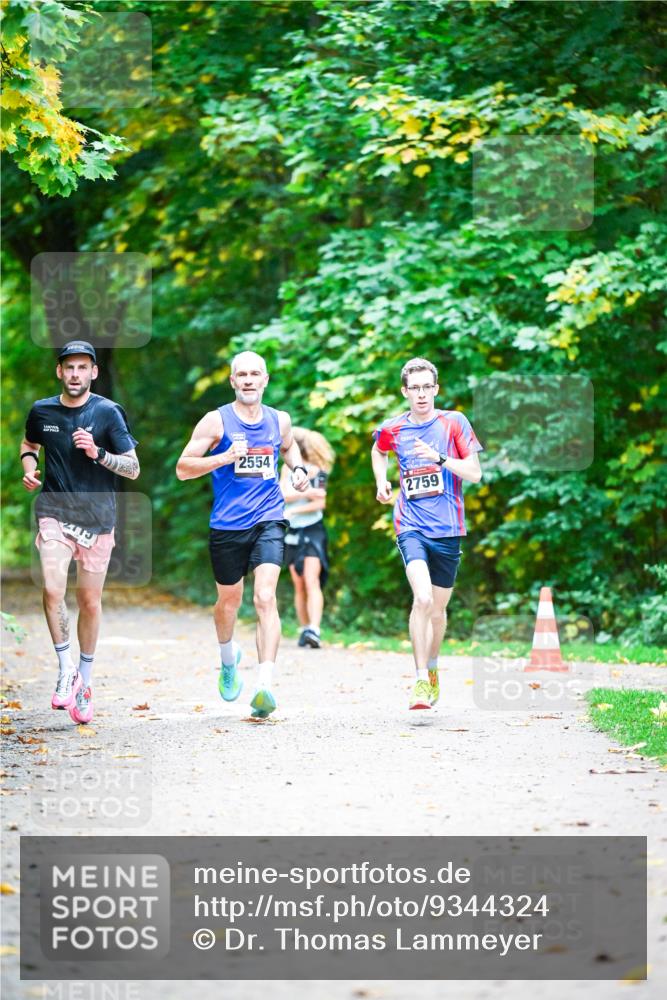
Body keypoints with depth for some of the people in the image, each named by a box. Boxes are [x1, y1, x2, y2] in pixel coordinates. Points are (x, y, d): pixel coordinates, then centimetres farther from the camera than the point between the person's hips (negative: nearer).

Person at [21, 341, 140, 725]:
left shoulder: (108, 412, -6)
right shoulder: (42, 411, 3)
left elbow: (133, 468, -6)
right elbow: (29, 444, 25)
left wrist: (98, 453, -22)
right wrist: (29, 469, 4)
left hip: (97, 516, -1)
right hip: (54, 511, 1)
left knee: (90, 601, 6)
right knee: (53, 590, -18)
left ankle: (85, 682, 21)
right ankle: (66, 671, -2)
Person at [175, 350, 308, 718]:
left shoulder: (279, 420, 8)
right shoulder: (216, 421, -4)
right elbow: (183, 468, -8)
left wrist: (298, 469, 11)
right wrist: (225, 457, -21)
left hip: (268, 521, 1)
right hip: (227, 524, -1)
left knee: (266, 596, -17)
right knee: (229, 599, 14)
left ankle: (264, 686, -26)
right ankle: (229, 658, 47)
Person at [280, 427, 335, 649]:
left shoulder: (316, 471, -7)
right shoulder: (287, 469, 7)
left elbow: (320, 503, -15)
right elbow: (283, 496, -7)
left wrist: (293, 511, -21)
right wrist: (307, 492, -19)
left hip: (313, 531, -5)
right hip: (292, 533, 5)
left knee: (311, 581, -17)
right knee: (299, 585, 6)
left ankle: (314, 630, -27)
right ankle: (304, 630, 13)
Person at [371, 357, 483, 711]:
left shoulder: (454, 423, -1)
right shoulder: (392, 429, 4)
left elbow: (475, 473, -5)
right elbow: (378, 451, 29)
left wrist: (440, 457, -19)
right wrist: (381, 481, 11)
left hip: (448, 530, 1)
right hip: (411, 526, -1)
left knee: (438, 608, 12)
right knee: (422, 598, -22)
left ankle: (432, 667, 39)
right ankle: (421, 681, -18)